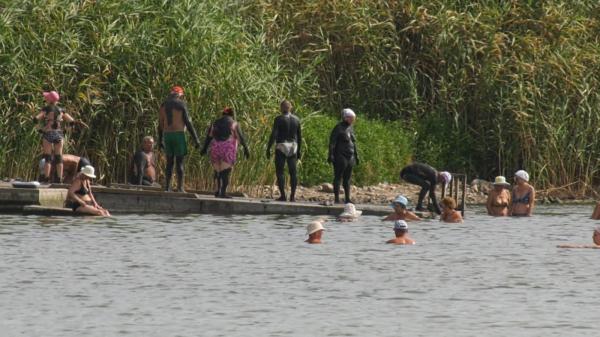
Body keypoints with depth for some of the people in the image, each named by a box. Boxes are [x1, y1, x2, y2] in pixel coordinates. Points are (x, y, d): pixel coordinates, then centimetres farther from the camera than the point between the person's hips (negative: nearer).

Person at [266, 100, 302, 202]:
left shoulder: (279, 119, -8)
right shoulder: (296, 119, 6)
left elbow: (273, 135, -12)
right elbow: (299, 137, 10)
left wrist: (268, 148, -8)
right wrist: (299, 150, 17)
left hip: (281, 147, -4)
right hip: (293, 147, 4)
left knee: (279, 171, -1)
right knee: (293, 172, 7)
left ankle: (282, 195, -9)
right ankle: (293, 196, 1)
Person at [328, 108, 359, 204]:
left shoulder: (350, 128, 14)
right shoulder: (339, 128, -9)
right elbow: (332, 142, -12)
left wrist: (356, 155, 20)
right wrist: (331, 155, -18)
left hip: (350, 157, 7)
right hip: (340, 156, -7)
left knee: (347, 178, 10)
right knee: (338, 177, -3)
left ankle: (347, 198, 14)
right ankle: (336, 198, -2)